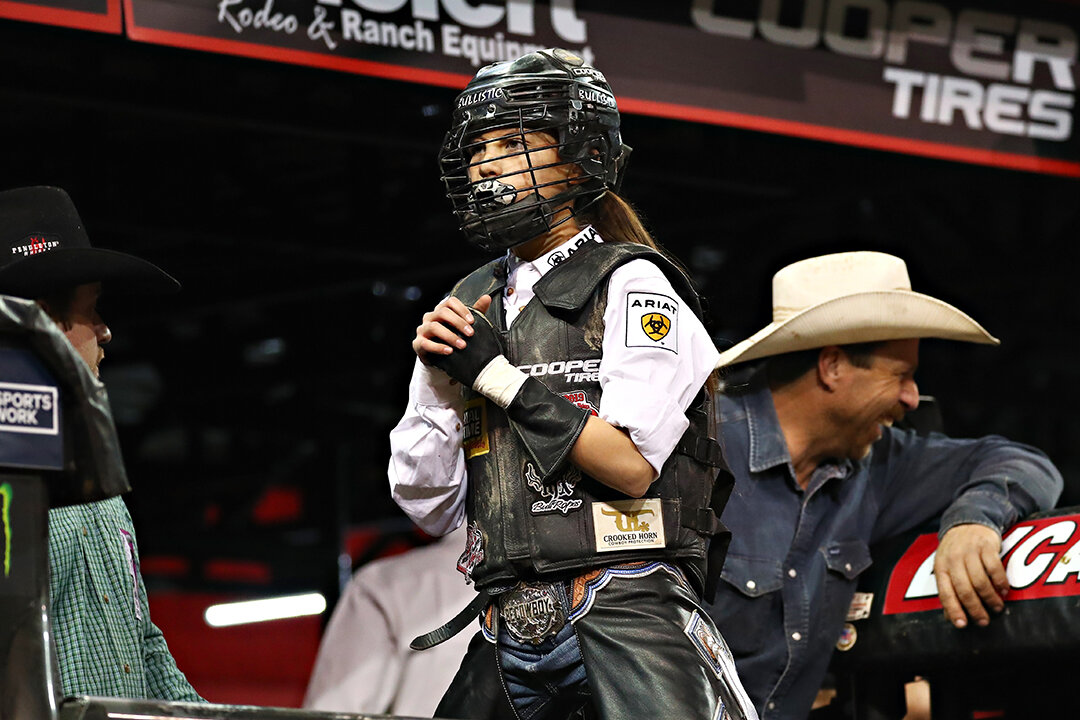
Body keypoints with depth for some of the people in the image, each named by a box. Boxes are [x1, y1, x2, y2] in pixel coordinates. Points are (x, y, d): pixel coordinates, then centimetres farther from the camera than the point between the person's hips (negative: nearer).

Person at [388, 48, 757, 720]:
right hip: (510, 630, 5)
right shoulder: (471, 305, 17)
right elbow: (429, 508, 14)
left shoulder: (632, 285, 1)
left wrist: (497, 374, -8)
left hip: (625, 613, -5)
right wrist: (438, 383, -2)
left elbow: (631, 466, -12)